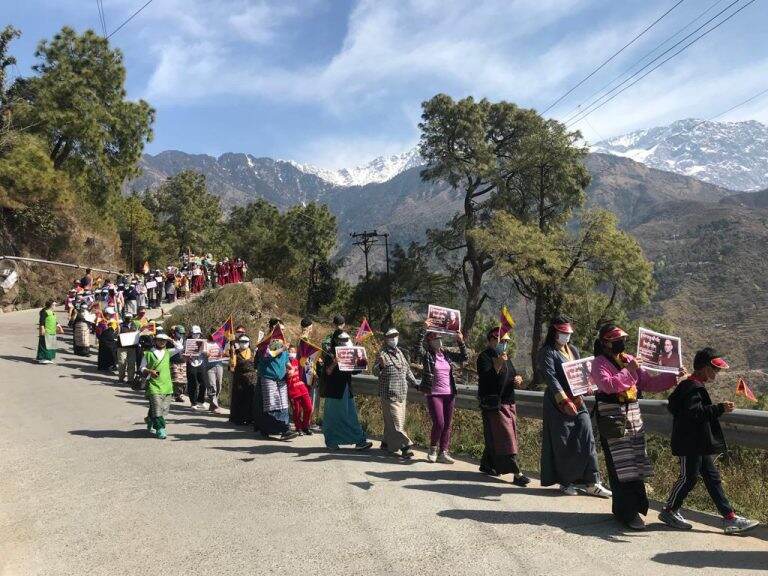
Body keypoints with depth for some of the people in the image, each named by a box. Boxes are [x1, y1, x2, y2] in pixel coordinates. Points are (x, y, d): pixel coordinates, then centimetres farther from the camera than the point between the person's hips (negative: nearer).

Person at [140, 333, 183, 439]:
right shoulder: (148, 354, 3)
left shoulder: (168, 353, 12)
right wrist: (150, 371, -12)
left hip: (167, 385, 4)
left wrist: (171, 340, 4)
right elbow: (142, 368, 6)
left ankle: (150, 420, 30)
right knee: (157, 408, -11)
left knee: (165, 409, 8)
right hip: (154, 385, -4)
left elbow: (179, 349, 5)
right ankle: (160, 428, -4)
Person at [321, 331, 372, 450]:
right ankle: (331, 442, 14)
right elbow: (328, 372, -13)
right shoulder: (330, 355, -6)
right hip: (334, 391, -5)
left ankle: (360, 441, 2)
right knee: (333, 417, 3)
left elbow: (354, 371, 12)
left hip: (347, 390, 5)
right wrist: (334, 363, -30)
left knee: (352, 416, 3)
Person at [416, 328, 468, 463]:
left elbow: (464, 357, 13)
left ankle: (443, 452, 16)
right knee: (439, 423, -10)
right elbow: (418, 348, -24)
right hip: (434, 394, -5)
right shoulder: (427, 355, -4)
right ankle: (433, 449, 14)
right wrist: (424, 330, -26)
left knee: (447, 424, 6)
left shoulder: (446, 353, 10)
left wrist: (460, 342, 2)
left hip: (449, 394, 5)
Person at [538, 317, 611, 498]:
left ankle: (592, 483, 4)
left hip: (577, 400, 6)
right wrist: (565, 401, -25)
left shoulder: (573, 350, 16)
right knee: (563, 443, 1)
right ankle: (566, 482, 15)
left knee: (587, 439, 0)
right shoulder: (547, 352, -6)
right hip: (558, 403, -6)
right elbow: (551, 378, -16)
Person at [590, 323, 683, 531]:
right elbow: (607, 385, -24)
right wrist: (628, 372, -21)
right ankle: (627, 513, 1)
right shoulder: (599, 363, -7)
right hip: (612, 416, -7)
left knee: (636, 461, 11)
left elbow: (649, 383, 13)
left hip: (633, 413, 7)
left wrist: (673, 377, 4)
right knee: (620, 465, -5)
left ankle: (632, 505, 25)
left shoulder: (629, 360, 14)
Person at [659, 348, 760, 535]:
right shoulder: (692, 387, -18)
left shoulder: (695, 386, 15)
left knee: (712, 478, 10)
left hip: (700, 445, 11)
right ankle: (669, 511, 14)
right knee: (689, 477, -1)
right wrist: (720, 408, -30)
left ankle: (729, 517, 14)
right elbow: (695, 412, -29)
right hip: (690, 444, -11)